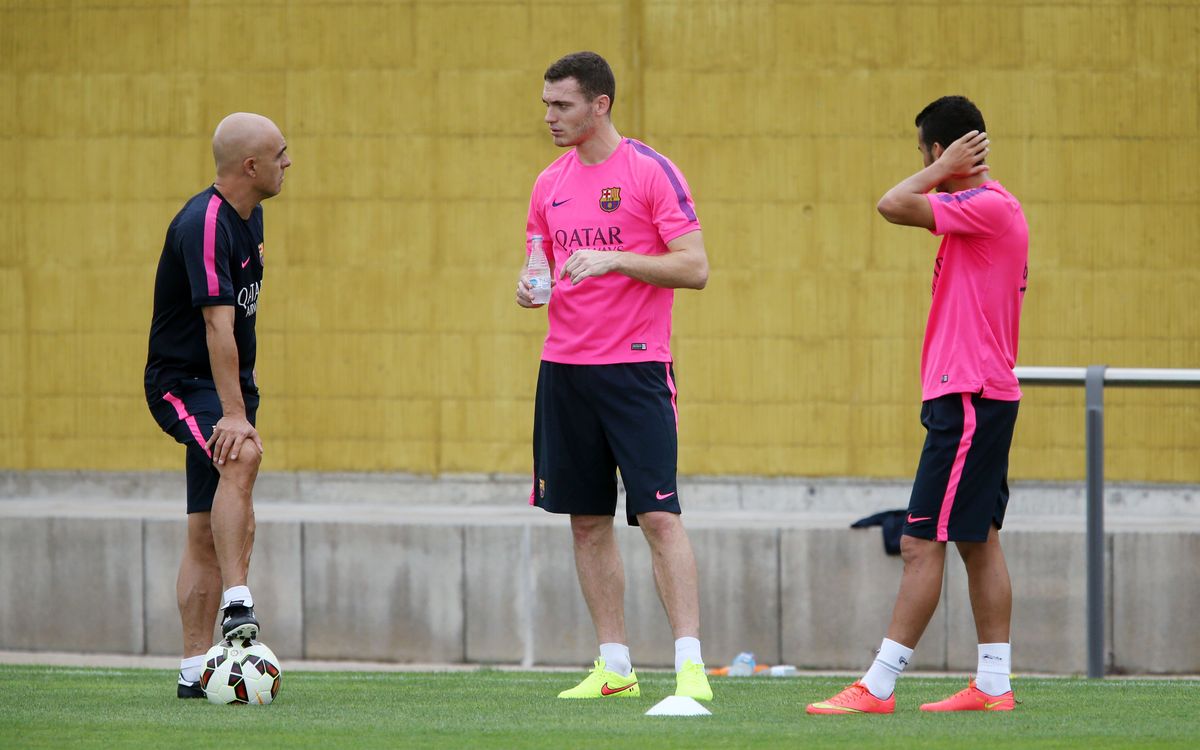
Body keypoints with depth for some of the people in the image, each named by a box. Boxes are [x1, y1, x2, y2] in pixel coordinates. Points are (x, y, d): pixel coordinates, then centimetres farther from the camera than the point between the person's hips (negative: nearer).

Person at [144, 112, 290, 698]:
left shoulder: (248, 216, 10)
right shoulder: (204, 226, -21)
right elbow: (218, 325, -29)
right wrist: (234, 414, -35)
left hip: (226, 383, 9)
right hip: (181, 381, -9)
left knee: (209, 533, 6)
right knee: (242, 454, -35)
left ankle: (194, 670, 6)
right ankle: (236, 605, -41)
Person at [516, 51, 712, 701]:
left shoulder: (651, 172, -7)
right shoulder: (551, 184, 12)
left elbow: (694, 268, -11)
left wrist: (614, 259, -21)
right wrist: (530, 286, 0)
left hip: (635, 367, -6)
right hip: (564, 370, 6)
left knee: (659, 516, -12)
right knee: (587, 521, 8)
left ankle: (690, 664, -13)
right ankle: (613, 666, 14)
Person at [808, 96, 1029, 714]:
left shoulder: (989, 206, -16)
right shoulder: (987, 210, 15)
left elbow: (893, 206, -22)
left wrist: (942, 170, -10)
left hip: (969, 400, -11)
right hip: (979, 393, 11)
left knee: (921, 543, -10)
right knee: (979, 541, 11)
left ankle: (877, 687, -12)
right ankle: (993, 685, 13)